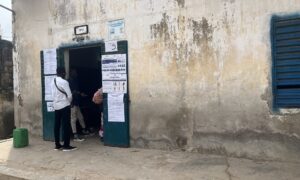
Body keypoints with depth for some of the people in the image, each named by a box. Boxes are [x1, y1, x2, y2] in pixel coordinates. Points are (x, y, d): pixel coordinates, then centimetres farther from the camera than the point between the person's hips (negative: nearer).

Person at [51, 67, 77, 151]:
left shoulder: (53, 82, 7)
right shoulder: (64, 82, -15)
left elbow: (53, 94, 10)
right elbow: (69, 95, -14)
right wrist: (69, 102, 4)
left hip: (56, 105, 7)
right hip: (64, 105, -7)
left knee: (57, 125, 10)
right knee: (66, 126, -2)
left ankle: (57, 145, 18)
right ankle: (66, 146, 2)